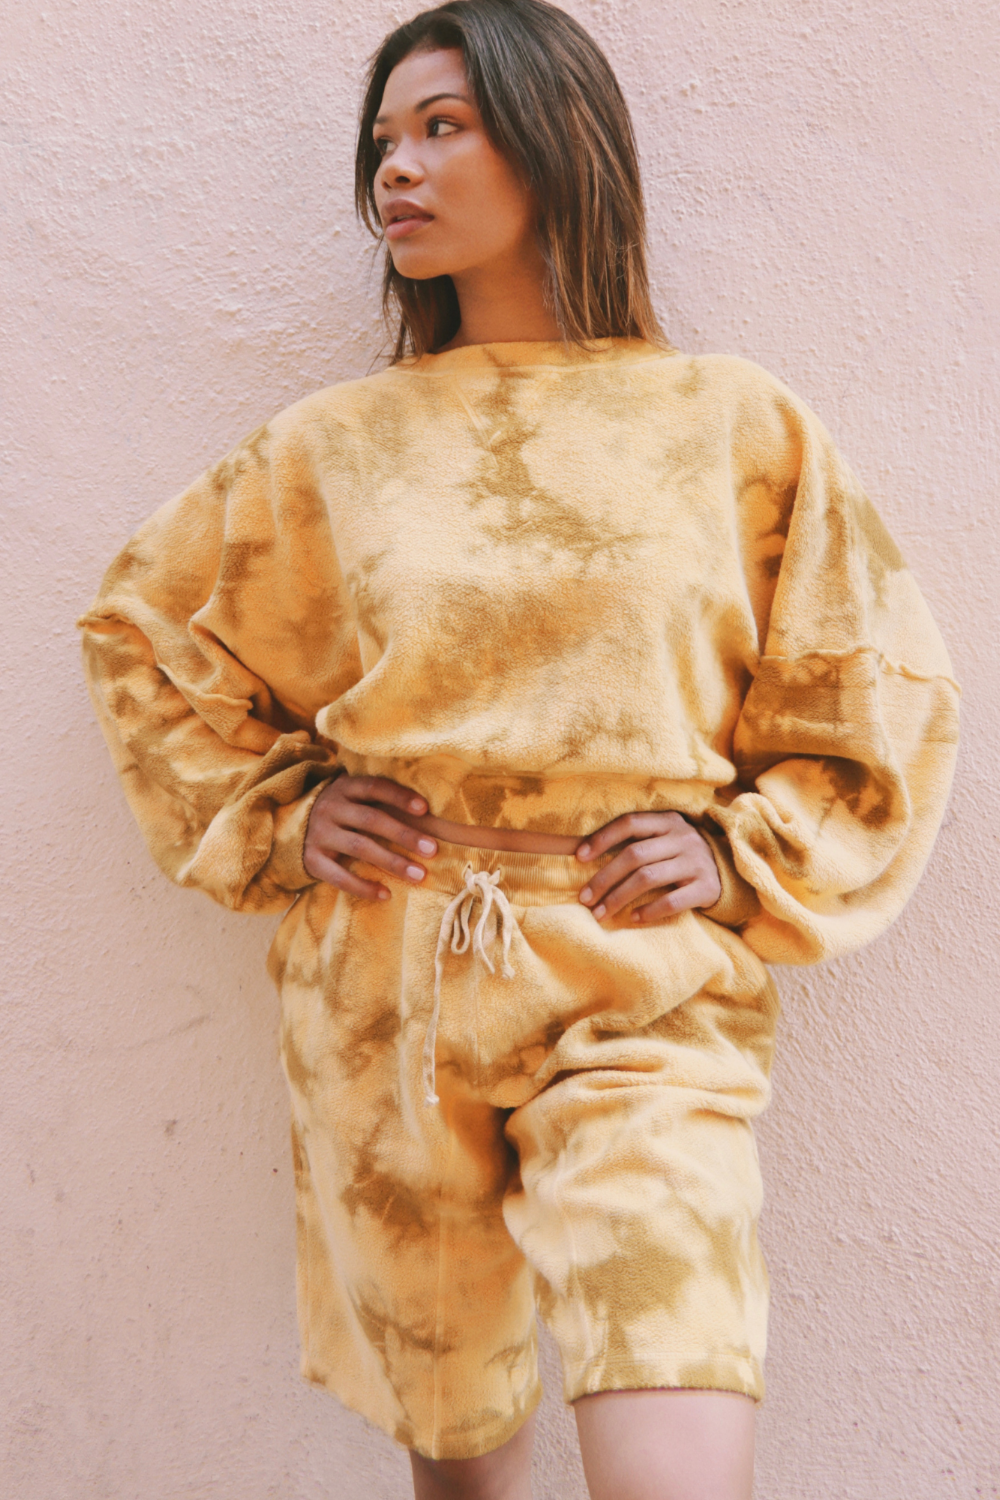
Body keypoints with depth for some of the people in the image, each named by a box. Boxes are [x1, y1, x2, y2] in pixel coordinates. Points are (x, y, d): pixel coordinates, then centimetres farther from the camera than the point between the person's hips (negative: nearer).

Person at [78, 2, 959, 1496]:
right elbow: (143, 629, 18)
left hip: (642, 988, -1)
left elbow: (880, 691, 10)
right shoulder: (332, 445, 7)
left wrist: (745, 852, -3)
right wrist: (274, 813, 5)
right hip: (379, 992, 2)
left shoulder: (738, 426, 3)